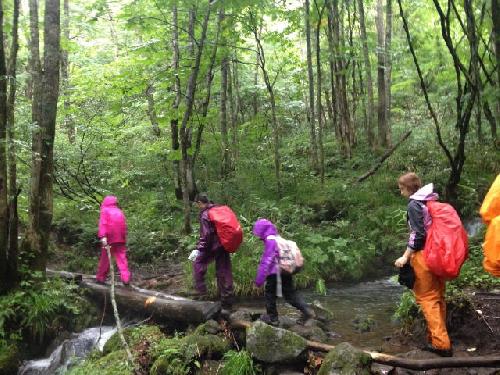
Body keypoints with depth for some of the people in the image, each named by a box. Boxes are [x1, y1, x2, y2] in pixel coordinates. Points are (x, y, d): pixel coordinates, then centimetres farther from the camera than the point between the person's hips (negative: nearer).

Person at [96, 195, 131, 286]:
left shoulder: (104, 210, 5)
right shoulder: (120, 212, 19)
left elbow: (103, 223, -10)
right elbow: (124, 225, 12)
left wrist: (103, 236, -21)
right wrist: (124, 237, 12)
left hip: (109, 238, -3)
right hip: (121, 238, 3)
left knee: (105, 258, 7)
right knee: (122, 258, 0)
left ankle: (100, 278, 14)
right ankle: (125, 278, -11)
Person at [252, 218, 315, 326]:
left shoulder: (270, 241, -15)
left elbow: (266, 261, -20)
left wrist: (259, 278, -18)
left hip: (275, 273, -9)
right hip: (287, 272, 9)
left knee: (270, 294, 8)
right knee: (290, 293, 15)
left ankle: (272, 317, 17)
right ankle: (306, 310, 6)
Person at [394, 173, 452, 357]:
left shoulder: (414, 205, -12)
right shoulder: (433, 201, 12)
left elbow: (417, 234, -18)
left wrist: (406, 256, -13)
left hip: (425, 255, -8)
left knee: (427, 298, -3)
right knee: (438, 297, 13)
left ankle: (441, 343, -4)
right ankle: (437, 338, 21)